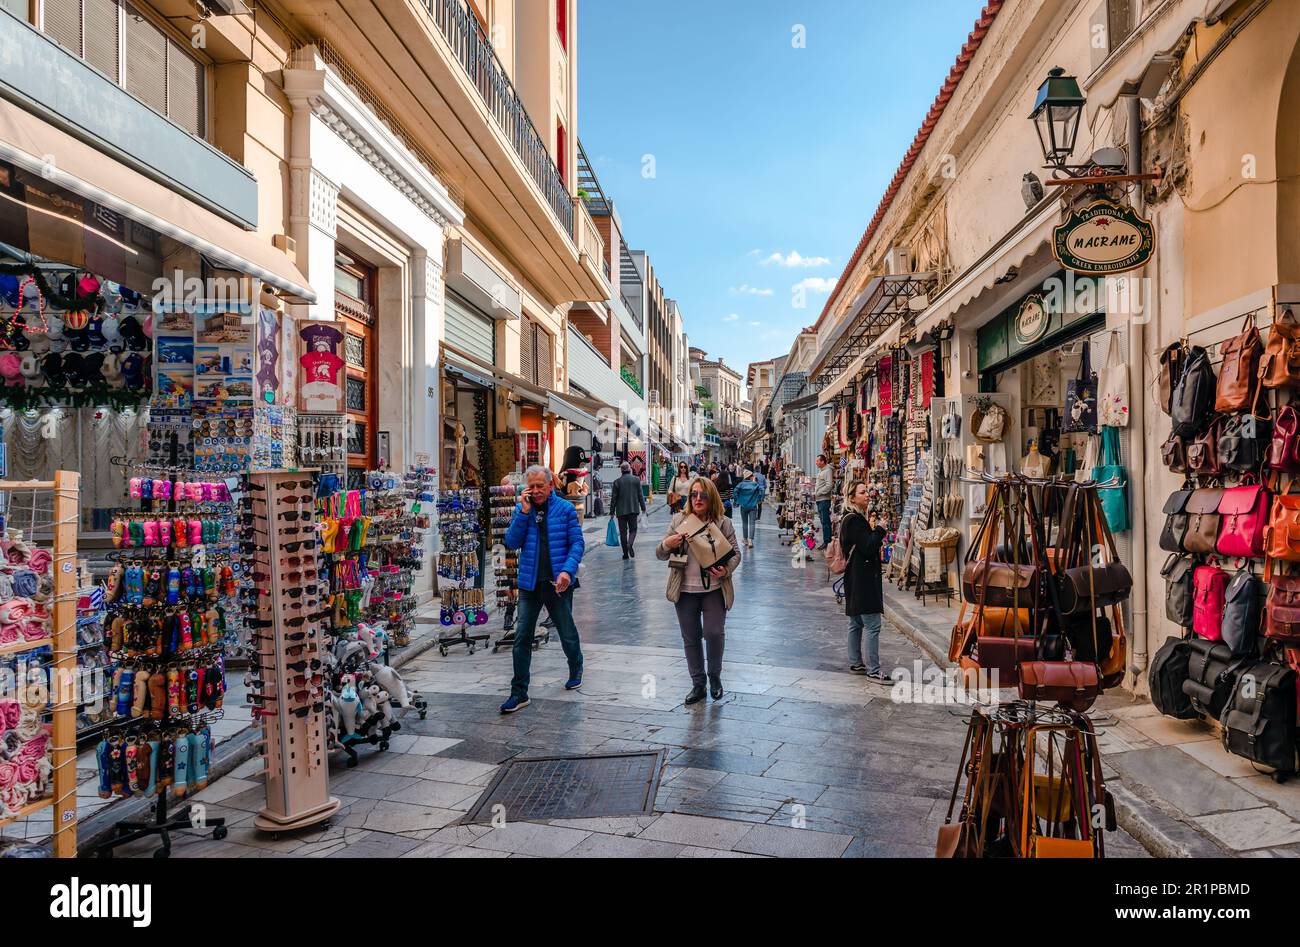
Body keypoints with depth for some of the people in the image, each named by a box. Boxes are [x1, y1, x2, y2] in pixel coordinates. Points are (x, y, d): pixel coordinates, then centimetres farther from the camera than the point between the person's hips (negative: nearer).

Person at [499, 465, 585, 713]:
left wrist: (567, 570, -20)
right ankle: (519, 693, 7)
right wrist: (524, 513, -11)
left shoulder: (565, 508, -3)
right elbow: (511, 542, -3)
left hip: (558, 583, -2)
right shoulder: (522, 509, 5)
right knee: (522, 638, 0)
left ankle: (576, 671, 41)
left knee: (567, 633, 13)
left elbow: (577, 543, -5)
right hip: (530, 583, 2)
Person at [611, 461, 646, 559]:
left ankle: (625, 554, 6)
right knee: (633, 529, 10)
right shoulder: (636, 479, -1)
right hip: (633, 509, 0)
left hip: (621, 510, 0)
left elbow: (614, 497, 0)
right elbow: (640, 495, 1)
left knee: (623, 532, 6)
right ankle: (630, 543, -19)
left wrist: (612, 511, 7)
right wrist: (643, 507, 9)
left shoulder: (617, 481, -2)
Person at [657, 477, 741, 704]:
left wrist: (726, 570, -19)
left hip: (714, 589, -2)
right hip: (685, 591, 2)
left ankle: (715, 677, 19)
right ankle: (698, 684, 25)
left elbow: (735, 553, 2)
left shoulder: (723, 523, -2)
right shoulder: (679, 520, 2)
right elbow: (660, 554, 6)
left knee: (714, 633, -8)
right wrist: (667, 544, -18)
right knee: (691, 638, 9)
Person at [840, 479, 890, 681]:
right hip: (862, 579, -11)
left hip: (858, 579, 11)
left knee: (856, 622, 15)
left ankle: (855, 663, 23)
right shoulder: (853, 520, -16)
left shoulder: (859, 518, 15)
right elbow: (868, 548, -21)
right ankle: (873, 670, -7)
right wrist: (879, 529, -10)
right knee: (872, 624, -9)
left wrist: (873, 529, 2)